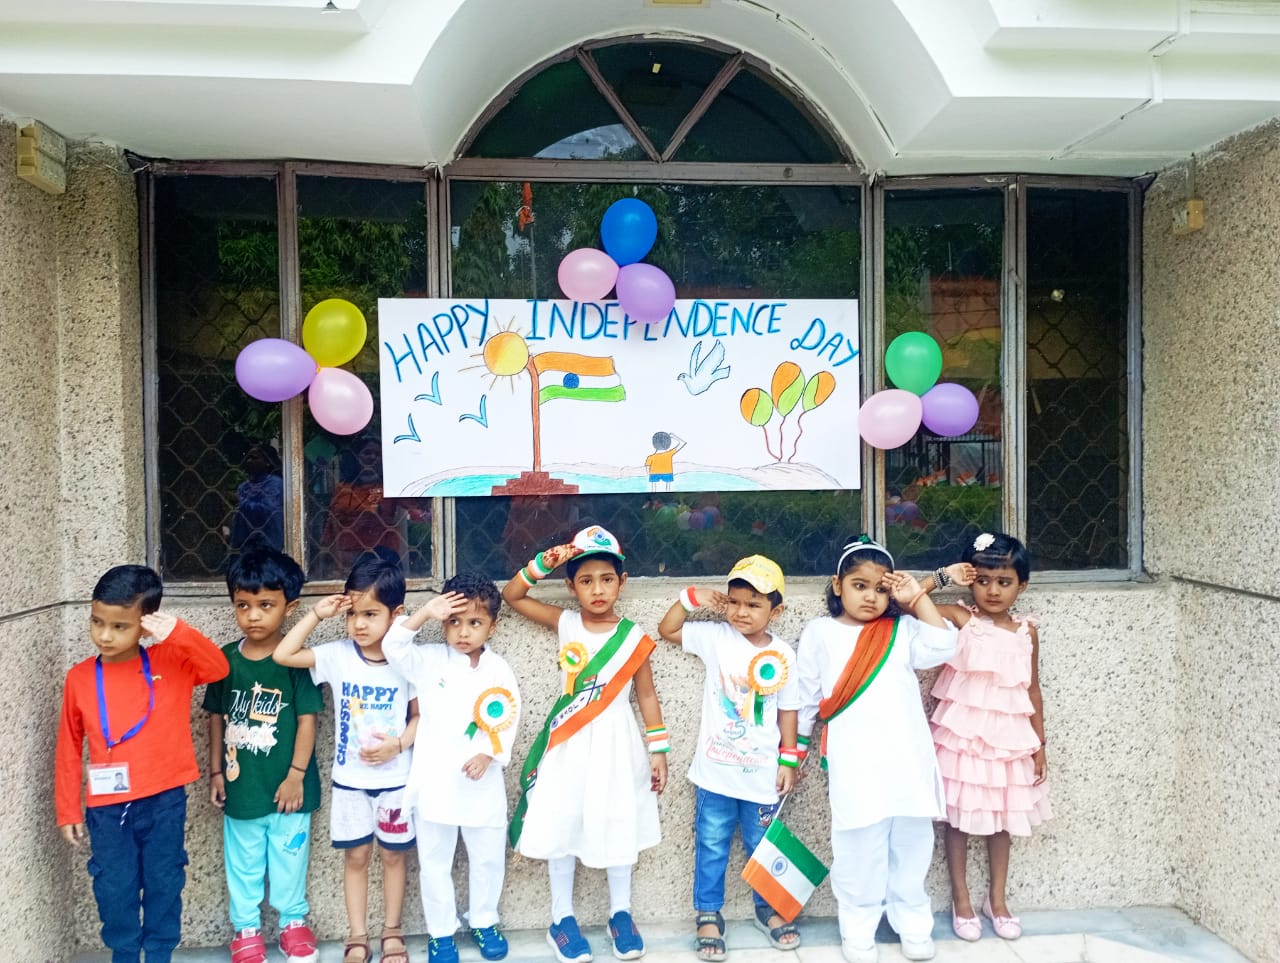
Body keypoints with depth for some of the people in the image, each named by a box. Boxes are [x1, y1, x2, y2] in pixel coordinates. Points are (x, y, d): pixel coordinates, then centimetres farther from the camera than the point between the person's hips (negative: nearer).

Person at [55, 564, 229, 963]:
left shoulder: (171, 662, -5)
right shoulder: (79, 678, -3)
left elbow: (218, 667, -15)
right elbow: (68, 749, 3)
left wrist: (178, 633, -27)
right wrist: (67, 810, 4)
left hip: (165, 800, -1)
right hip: (106, 807, 1)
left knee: (164, 884, 13)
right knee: (114, 890, 13)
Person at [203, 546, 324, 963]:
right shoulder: (225, 659, -3)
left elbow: (307, 719, -11)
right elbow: (216, 718, 5)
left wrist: (296, 775, -12)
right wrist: (216, 771, 5)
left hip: (285, 785, -2)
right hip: (240, 786, 2)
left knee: (290, 860, 15)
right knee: (242, 864, 17)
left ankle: (294, 921, 34)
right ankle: (246, 928, 35)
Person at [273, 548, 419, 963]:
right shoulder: (337, 655, -8)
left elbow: (420, 716, -3)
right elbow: (282, 656, -13)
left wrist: (398, 745, -20)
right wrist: (316, 615, -16)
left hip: (395, 780, -1)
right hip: (349, 780, 1)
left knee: (393, 854, 13)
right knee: (355, 856, 12)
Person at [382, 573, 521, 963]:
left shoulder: (498, 669, -4)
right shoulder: (432, 660, -5)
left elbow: (508, 719, -6)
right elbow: (393, 648, -17)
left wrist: (489, 755, -19)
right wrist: (424, 612, -25)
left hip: (482, 782, 1)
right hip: (435, 780, 0)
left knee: (488, 857, 15)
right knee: (434, 861, 11)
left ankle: (483, 922, 36)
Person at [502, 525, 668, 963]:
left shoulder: (634, 637, -7)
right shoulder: (565, 623, -5)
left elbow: (646, 694, 0)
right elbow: (511, 595, -2)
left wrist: (659, 752, 1)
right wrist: (541, 565, -17)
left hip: (616, 743, 0)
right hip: (569, 744, 1)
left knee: (619, 827, 12)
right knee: (561, 828, 7)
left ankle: (620, 914, 31)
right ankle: (562, 919, 24)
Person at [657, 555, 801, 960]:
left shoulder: (784, 656, -5)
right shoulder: (715, 637, -7)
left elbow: (787, 711, 2)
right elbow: (666, 630, -1)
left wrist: (789, 761, 3)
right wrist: (691, 598, -11)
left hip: (763, 773, 1)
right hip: (716, 770, 0)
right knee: (711, 847, 12)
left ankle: (768, 908, 39)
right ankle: (708, 915, 28)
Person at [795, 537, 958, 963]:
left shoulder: (902, 630, 9)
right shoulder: (819, 633, 4)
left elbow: (942, 647, -8)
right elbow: (805, 697, 8)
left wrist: (917, 597, -7)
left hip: (908, 759, 2)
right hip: (855, 765, -2)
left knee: (911, 846, 12)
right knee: (859, 851, 2)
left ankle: (914, 925, 28)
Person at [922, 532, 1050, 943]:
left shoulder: (1026, 631, 1)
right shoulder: (960, 618, -10)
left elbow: (1033, 691, 7)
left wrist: (1039, 745, 8)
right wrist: (941, 578, -17)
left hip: (1008, 737, 4)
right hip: (962, 735, -3)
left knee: (1002, 819, 16)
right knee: (959, 818, 8)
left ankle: (997, 899, 32)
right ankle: (961, 900, 24)